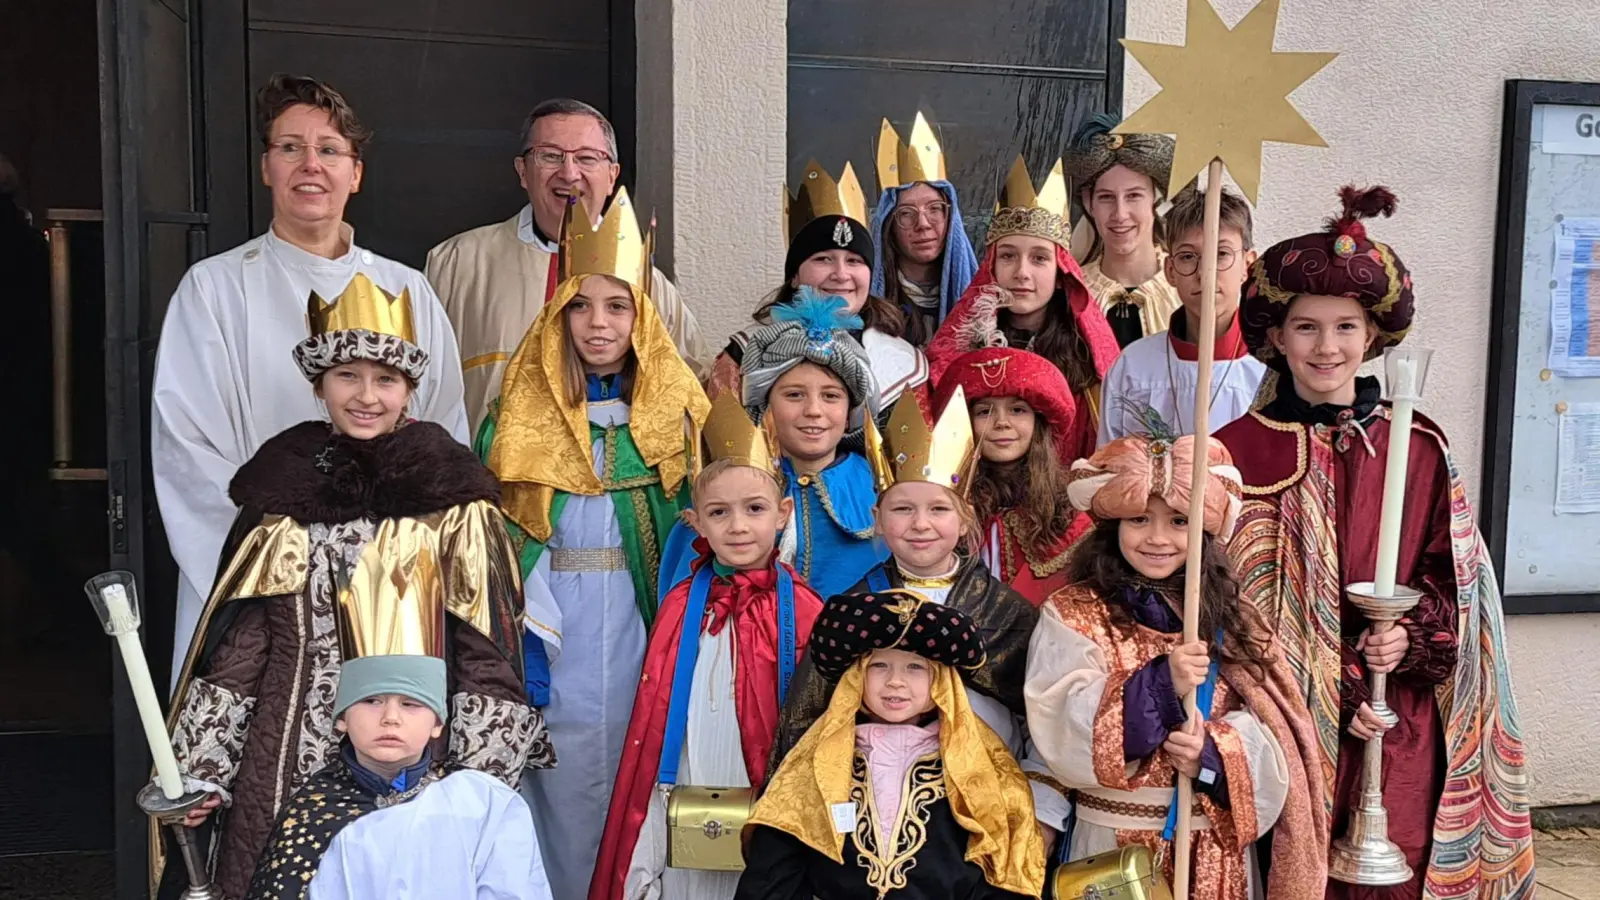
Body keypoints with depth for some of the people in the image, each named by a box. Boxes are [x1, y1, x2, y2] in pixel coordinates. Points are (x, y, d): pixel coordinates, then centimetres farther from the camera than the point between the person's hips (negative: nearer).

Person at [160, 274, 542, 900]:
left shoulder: (452, 498, -2)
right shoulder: (283, 487, 5)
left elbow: (487, 649, -4)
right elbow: (236, 643, 7)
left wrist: (482, 789, -9)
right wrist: (198, 771, 2)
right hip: (290, 755, 2)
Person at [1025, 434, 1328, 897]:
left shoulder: (1229, 618, 3)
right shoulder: (1072, 615, -8)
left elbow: (1273, 730, -4)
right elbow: (1062, 734, -20)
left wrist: (1214, 754, -22)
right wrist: (1159, 684, -28)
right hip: (1115, 846, -3)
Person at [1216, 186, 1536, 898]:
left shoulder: (1419, 449, 5)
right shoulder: (1241, 451, -4)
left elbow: (1453, 577, 10)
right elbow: (1231, 599, -5)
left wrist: (1410, 638, -10)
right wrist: (1330, 693, -11)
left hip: (1399, 730, 2)